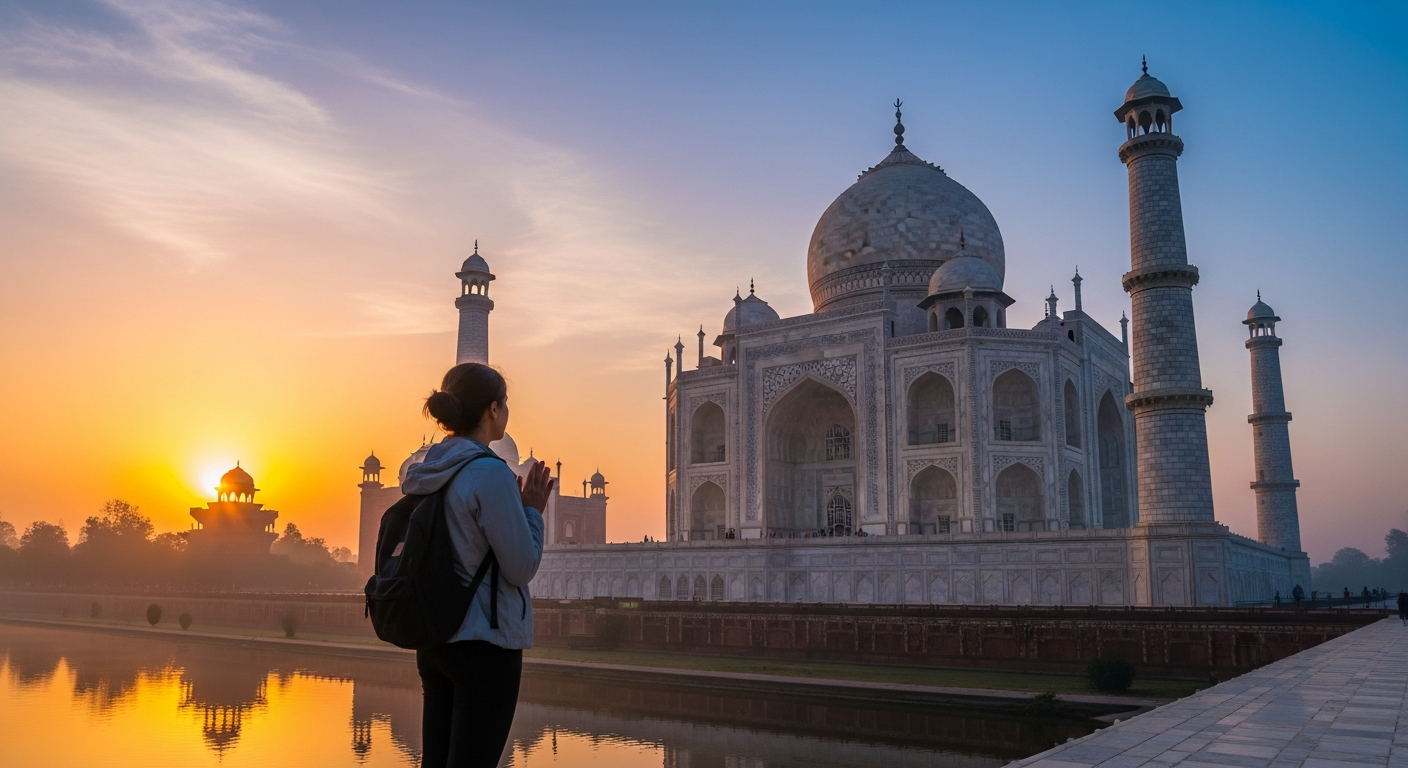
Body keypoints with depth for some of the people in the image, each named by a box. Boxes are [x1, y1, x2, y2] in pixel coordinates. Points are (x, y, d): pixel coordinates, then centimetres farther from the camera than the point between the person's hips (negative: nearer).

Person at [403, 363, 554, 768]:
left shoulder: (431, 471, 8)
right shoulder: (490, 472, -16)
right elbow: (522, 568, -13)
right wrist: (532, 512, -3)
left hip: (435, 639, 8)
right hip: (486, 643, -8)